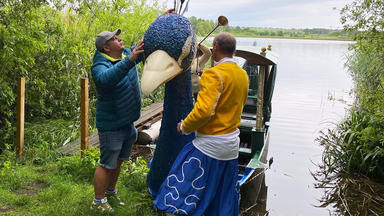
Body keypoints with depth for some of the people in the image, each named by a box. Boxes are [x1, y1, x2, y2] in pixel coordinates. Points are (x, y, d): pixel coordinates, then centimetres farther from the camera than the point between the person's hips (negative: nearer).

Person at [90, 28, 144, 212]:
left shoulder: (127, 54, 2)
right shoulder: (99, 66, -20)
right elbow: (106, 78, -45)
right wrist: (129, 61, -51)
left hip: (128, 121, 8)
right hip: (111, 126, -8)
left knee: (118, 161, 21)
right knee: (107, 165, 4)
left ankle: (110, 192, 40)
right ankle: (98, 201, 21)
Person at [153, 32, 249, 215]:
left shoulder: (214, 74, -18)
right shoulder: (242, 74, 8)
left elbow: (204, 110, -26)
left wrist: (185, 127, -12)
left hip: (209, 145, -8)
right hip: (231, 145, 8)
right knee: (224, 197, 20)